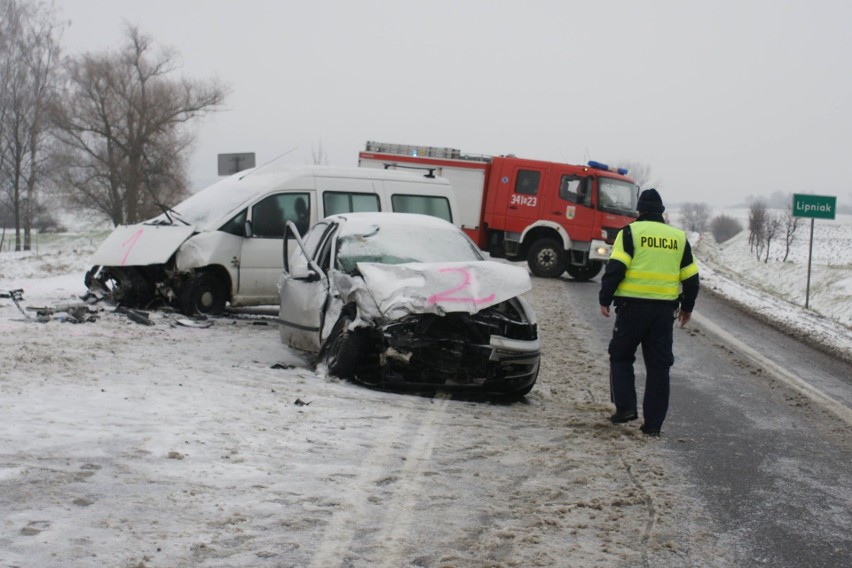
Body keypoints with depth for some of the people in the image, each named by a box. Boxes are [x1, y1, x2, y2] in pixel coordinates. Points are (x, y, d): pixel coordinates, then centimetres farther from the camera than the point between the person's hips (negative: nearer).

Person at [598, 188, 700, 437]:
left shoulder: (630, 232, -2)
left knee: (621, 357, 13)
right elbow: (691, 278, 14)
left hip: (633, 306, -3)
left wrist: (605, 299, -4)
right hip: (665, 309, 3)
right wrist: (687, 307, 26)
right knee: (658, 366, 7)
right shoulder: (679, 238, 11)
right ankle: (653, 423, 8)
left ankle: (625, 407, -1)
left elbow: (615, 268, -11)